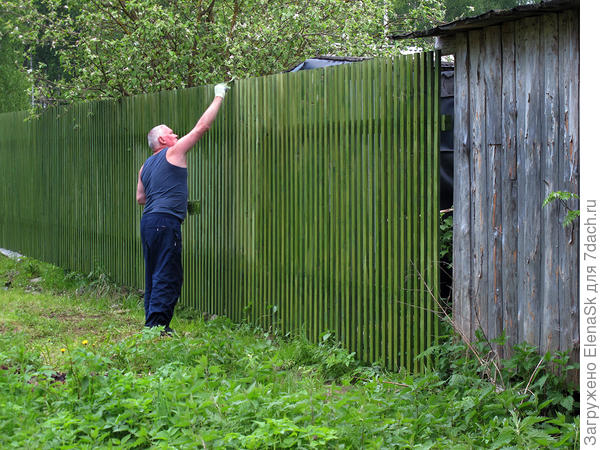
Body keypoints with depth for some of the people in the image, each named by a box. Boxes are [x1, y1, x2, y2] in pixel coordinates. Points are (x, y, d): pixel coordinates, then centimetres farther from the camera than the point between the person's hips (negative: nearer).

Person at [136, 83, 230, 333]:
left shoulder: (145, 166, 21)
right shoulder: (174, 152, 1)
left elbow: (140, 197, 24)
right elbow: (202, 126, 2)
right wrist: (218, 98, 10)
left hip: (148, 220, 8)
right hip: (165, 221, -8)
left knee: (154, 275, 11)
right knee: (168, 277, -9)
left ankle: (153, 325, 12)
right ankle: (157, 325, -15)